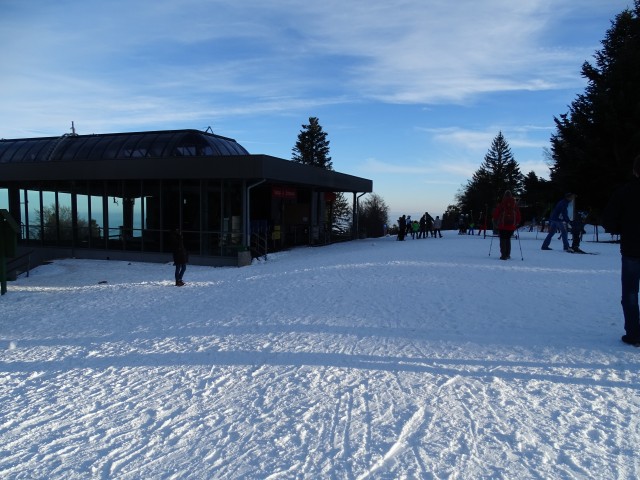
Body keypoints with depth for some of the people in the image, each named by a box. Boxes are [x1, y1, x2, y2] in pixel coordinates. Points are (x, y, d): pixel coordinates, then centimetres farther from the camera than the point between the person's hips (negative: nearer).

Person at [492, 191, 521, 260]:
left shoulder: (501, 204, -5)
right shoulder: (515, 205, 4)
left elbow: (495, 213, -2)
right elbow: (518, 215, 7)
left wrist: (496, 222, 12)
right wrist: (516, 223, 18)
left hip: (502, 225, -3)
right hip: (511, 225, 3)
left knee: (503, 240, 2)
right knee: (508, 239, 16)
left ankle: (503, 255, -7)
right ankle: (507, 255, 16)